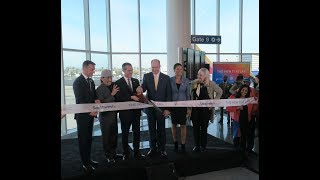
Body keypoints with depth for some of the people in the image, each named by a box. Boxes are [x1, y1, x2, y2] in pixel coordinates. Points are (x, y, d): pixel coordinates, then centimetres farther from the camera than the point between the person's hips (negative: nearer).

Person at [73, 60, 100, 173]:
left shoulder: (91, 81, 12)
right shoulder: (78, 82, -13)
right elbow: (80, 100, -18)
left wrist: (96, 100, -3)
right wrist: (89, 111, -22)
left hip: (90, 113, 7)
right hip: (82, 114, -7)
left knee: (89, 138, 15)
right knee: (83, 139, 2)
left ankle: (88, 159, 27)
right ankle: (85, 163, 12)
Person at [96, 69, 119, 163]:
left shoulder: (113, 86, 4)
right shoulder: (99, 89, -13)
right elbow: (101, 103, -20)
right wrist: (112, 94, -23)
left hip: (113, 114, 6)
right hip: (105, 116, -6)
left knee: (114, 135, 17)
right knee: (106, 136, 7)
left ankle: (113, 153, 35)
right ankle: (108, 156, 22)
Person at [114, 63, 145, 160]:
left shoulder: (136, 81, 10)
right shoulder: (118, 83, -5)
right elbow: (118, 97, -14)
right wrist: (131, 97, -21)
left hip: (136, 111, 4)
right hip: (125, 111, -4)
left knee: (137, 132, 10)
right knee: (125, 133, 9)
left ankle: (137, 152, 22)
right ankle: (126, 153, 23)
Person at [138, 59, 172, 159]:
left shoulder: (166, 78, 0)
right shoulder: (146, 76, 3)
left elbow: (168, 94, -1)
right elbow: (144, 87, -10)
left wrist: (167, 108, -7)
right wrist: (140, 89, -35)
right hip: (150, 107, 1)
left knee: (161, 129, 7)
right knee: (151, 129, 11)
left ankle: (162, 149, 21)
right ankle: (153, 148, 25)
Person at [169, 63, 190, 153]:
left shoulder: (186, 81, 1)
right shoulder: (170, 80, -2)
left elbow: (188, 94, 5)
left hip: (183, 105, 0)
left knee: (183, 125, 0)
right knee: (174, 124, 11)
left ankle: (183, 145, 11)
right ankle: (175, 143, 27)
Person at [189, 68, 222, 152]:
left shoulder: (211, 84, -4)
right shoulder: (193, 83, 4)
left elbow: (220, 92, 4)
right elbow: (190, 95, 12)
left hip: (205, 108, -3)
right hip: (195, 108, 3)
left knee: (204, 127, 5)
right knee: (196, 127, 7)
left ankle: (203, 146, 18)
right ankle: (196, 145, 19)